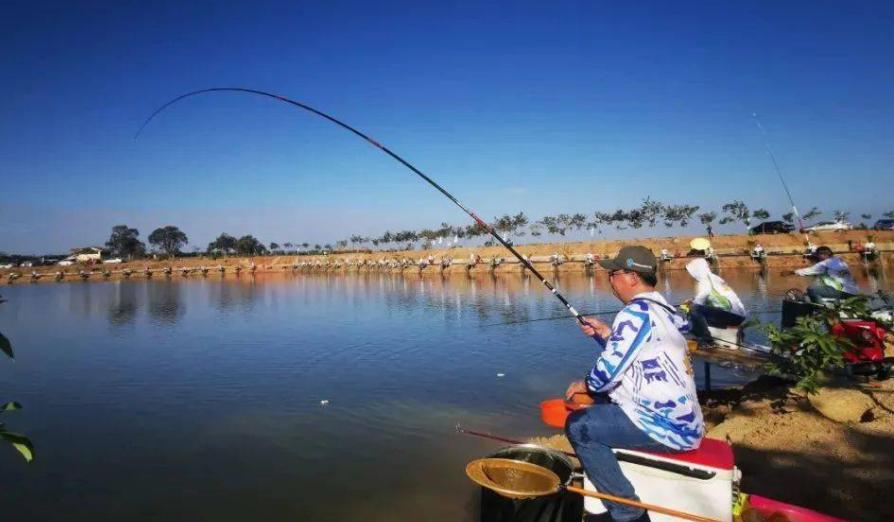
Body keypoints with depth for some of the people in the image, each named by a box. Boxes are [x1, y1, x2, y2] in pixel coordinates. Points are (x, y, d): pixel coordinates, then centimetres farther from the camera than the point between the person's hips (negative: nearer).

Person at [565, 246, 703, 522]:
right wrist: (606, 334, 11)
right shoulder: (661, 310, 11)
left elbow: (610, 370, -19)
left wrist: (586, 385, 0)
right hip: (680, 420, 10)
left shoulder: (637, 311, -18)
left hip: (665, 425, -10)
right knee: (597, 411, 22)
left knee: (578, 425, -9)